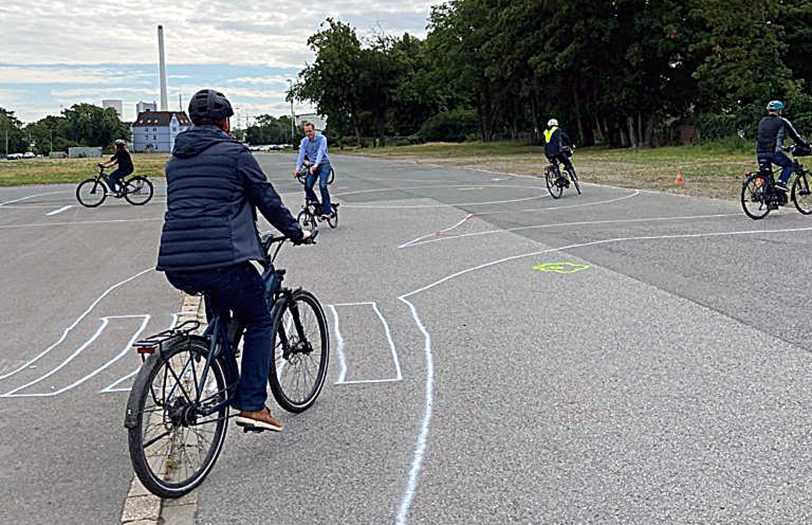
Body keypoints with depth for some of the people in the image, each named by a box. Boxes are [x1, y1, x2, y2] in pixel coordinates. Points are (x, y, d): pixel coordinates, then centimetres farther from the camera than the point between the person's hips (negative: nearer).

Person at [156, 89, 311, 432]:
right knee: (259, 322, 13)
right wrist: (297, 233, 20)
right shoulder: (235, 153, 1)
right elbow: (268, 200, 5)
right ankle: (252, 406, 6)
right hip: (221, 259, -6)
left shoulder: (175, 160, 20)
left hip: (175, 266, 7)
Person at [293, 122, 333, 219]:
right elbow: (301, 155, -9)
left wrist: (316, 164, -43)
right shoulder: (304, 141, 2)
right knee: (307, 187, -11)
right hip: (312, 166, 5)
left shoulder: (322, 138, -12)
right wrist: (297, 168, -25)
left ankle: (326, 211, -17)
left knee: (322, 186, -22)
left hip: (324, 164, -5)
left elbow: (321, 152, -26)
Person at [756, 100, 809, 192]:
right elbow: (795, 136, 5)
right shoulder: (782, 122, 1)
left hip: (760, 153, 5)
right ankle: (781, 182, -5)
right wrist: (807, 146, 17)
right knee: (790, 165, 16)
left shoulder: (762, 121, 17)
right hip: (774, 153, -5)